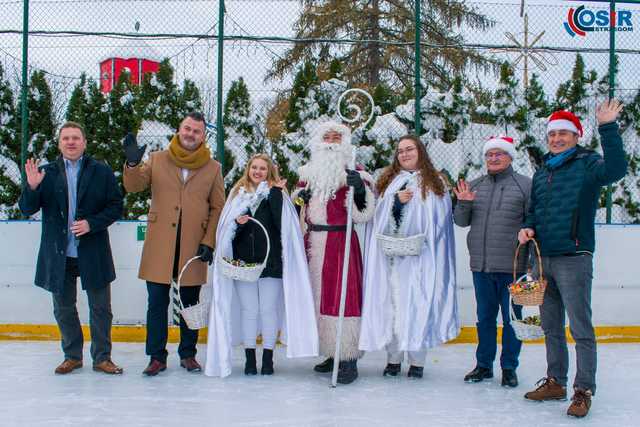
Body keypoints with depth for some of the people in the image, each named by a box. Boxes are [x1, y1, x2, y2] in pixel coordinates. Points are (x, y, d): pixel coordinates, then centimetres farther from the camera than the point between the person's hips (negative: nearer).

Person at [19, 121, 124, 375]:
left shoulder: (101, 172, 0)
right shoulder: (47, 173, 4)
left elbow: (116, 207, -2)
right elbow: (27, 209, -1)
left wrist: (91, 223, -16)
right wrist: (32, 187, -20)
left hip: (93, 254, -2)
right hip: (59, 256, 2)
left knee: (100, 308, 7)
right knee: (63, 309, 13)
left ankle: (102, 357, 20)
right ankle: (72, 356, 29)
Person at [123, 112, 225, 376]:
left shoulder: (213, 168, 5)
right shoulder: (157, 160, 7)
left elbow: (218, 208, 4)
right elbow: (133, 186, 1)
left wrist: (209, 242, -5)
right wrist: (132, 164, -19)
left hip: (193, 247, 0)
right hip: (159, 245, 0)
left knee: (189, 303, 10)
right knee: (157, 303, 3)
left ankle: (188, 354, 23)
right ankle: (157, 357, 13)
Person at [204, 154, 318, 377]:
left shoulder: (276, 194, 2)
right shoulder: (238, 194, 9)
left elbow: (281, 223, -14)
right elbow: (228, 231, 6)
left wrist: (276, 193, -14)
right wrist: (238, 223, -15)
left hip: (270, 261, -2)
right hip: (243, 262, 2)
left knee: (269, 309, 3)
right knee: (248, 310, 6)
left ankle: (268, 358, 13)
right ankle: (250, 359, 14)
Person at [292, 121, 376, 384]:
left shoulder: (353, 174, 0)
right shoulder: (308, 173, 15)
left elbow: (364, 212, -7)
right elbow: (299, 209, 26)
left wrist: (358, 188, -21)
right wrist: (300, 196, 6)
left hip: (341, 241, -6)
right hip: (313, 242, 6)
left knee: (342, 295, -10)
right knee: (319, 296, 8)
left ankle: (349, 360, -6)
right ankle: (332, 354, 19)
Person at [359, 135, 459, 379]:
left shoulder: (434, 183, 9)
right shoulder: (389, 181, 15)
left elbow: (440, 218, 5)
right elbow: (379, 215, 7)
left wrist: (423, 241, -7)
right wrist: (397, 200, -10)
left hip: (421, 255, -2)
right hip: (392, 254, 2)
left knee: (418, 303, -5)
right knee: (392, 303, -1)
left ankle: (417, 361, 2)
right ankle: (393, 358, 6)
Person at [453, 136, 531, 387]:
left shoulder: (525, 185, -3)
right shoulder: (475, 185, 11)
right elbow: (461, 222, 13)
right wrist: (463, 203, -7)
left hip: (512, 266, -4)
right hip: (481, 265, 4)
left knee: (511, 318, 6)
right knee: (485, 317, 14)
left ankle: (509, 367, 18)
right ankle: (483, 365, 26)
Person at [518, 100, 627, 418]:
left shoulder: (587, 163, -4)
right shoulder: (542, 172, 16)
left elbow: (615, 169, -26)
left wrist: (607, 128, -33)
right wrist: (528, 227, 3)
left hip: (573, 260, -7)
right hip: (543, 259, 7)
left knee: (581, 329, -3)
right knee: (551, 328, 15)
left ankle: (584, 390, 4)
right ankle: (555, 382, 26)